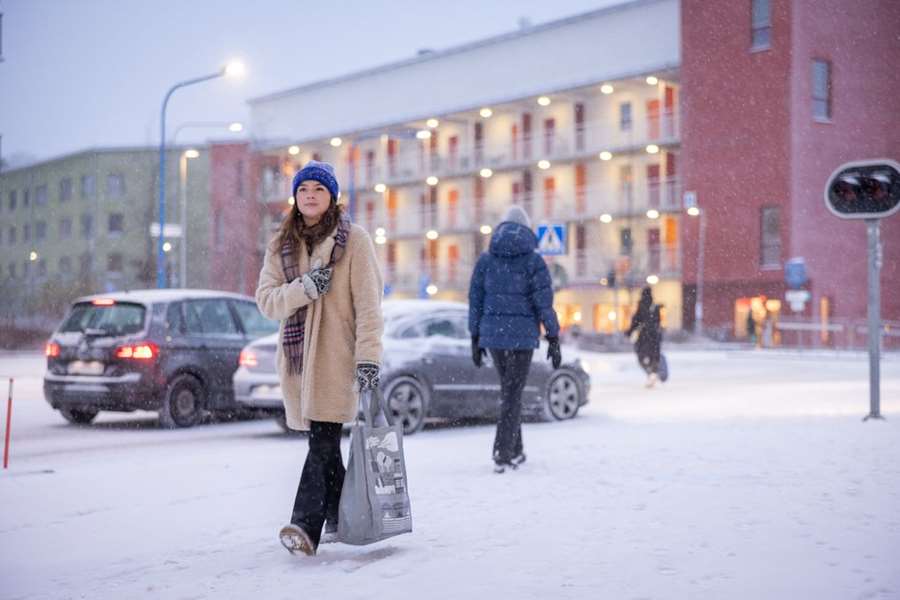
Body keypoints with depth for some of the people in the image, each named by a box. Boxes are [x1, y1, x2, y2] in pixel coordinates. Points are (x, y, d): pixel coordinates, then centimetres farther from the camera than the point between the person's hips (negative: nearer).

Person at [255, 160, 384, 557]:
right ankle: (339, 517, 23)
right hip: (297, 355, 5)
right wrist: (305, 288, -15)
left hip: (337, 355, -5)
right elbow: (266, 300, 3)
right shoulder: (281, 245, 14)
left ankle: (306, 526, -18)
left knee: (323, 439, -13)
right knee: (322, 441, 10)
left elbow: (368, 303, -7)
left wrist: (369, 356, -16)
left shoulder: (354, 240, 0)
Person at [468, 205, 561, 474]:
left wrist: (475, 339, 12)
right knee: (512, 394, 1)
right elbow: (544, 302, -8)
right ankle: (503, 454, -5)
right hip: (523, 335, -3)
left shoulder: (486, 259, 5)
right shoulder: (534, 261, -4)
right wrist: (553, 340, -2)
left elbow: (475, 300, 6)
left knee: (509, 390, 18)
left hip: (493, 333, 3)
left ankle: (515, 451, 22)